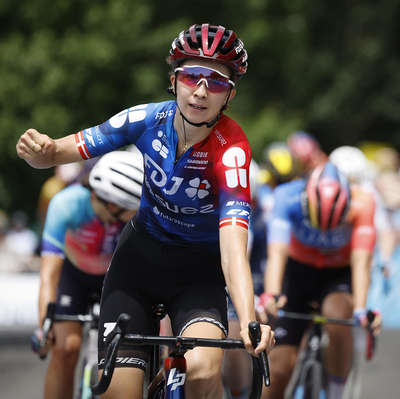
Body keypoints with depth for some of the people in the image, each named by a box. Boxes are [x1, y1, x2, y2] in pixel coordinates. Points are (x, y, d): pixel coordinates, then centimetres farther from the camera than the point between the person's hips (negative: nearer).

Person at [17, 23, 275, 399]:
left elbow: (233, 243, -38)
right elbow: (55, 154, -13)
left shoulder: (231, 151, -27)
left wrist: (248, 322, -53)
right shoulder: (150, 119, -17)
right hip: (140, 254, 3)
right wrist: (39, 148, -38)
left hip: (198, 272, -2)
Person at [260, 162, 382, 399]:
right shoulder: (288, 196, -29)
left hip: (339, 275, -1)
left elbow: (361, 261, -35)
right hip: (298, 272, 1)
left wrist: (360, 310, -50)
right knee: (279, 369, -10)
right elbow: (277, 253, -39)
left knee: (337, 313, -36)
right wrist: (271, 296, -56)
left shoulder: (362, 204, -29)